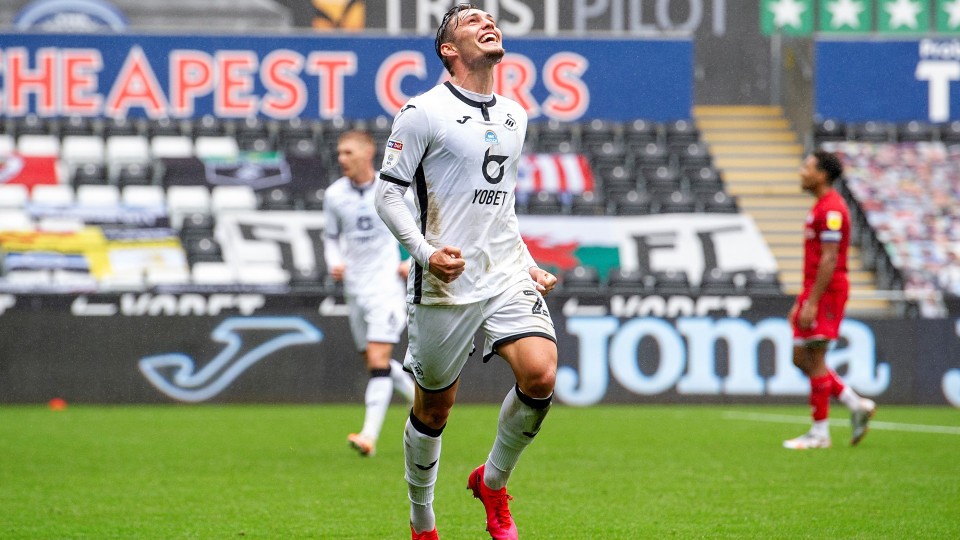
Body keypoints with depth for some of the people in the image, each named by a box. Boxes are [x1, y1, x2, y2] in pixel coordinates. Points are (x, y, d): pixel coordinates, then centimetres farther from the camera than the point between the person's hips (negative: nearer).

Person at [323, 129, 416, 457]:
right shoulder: (334, 194, 4)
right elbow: (331, 237, 15)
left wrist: (413, 262, -7)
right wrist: (334, 263, -5)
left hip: (387, 283, -5)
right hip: (355, 287, 5)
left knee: (378, 360, -15)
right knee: (375, 364, 11)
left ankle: (370, 436, -20)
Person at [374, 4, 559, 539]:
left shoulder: (514, 116, 14)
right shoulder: (423, 112, -6)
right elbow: (388, 194, -6)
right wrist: (426, 252, -19)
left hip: (507, 275, 4)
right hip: (446, 284, -4)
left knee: (541, 375, -18)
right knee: (434, 408, 4)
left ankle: (493, 483, 6)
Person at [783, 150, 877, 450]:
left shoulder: (831, 209, -15)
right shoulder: (821, 207, 18)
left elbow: (829, 259, -20)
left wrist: (811, 303, -22)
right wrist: (801, 301, 22)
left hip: (827, 291, -10)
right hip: (814, 290, 10)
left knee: (814, 359, -6)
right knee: (801, 358, 10)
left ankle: (819, 432, -1)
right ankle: (856, 405, 12)